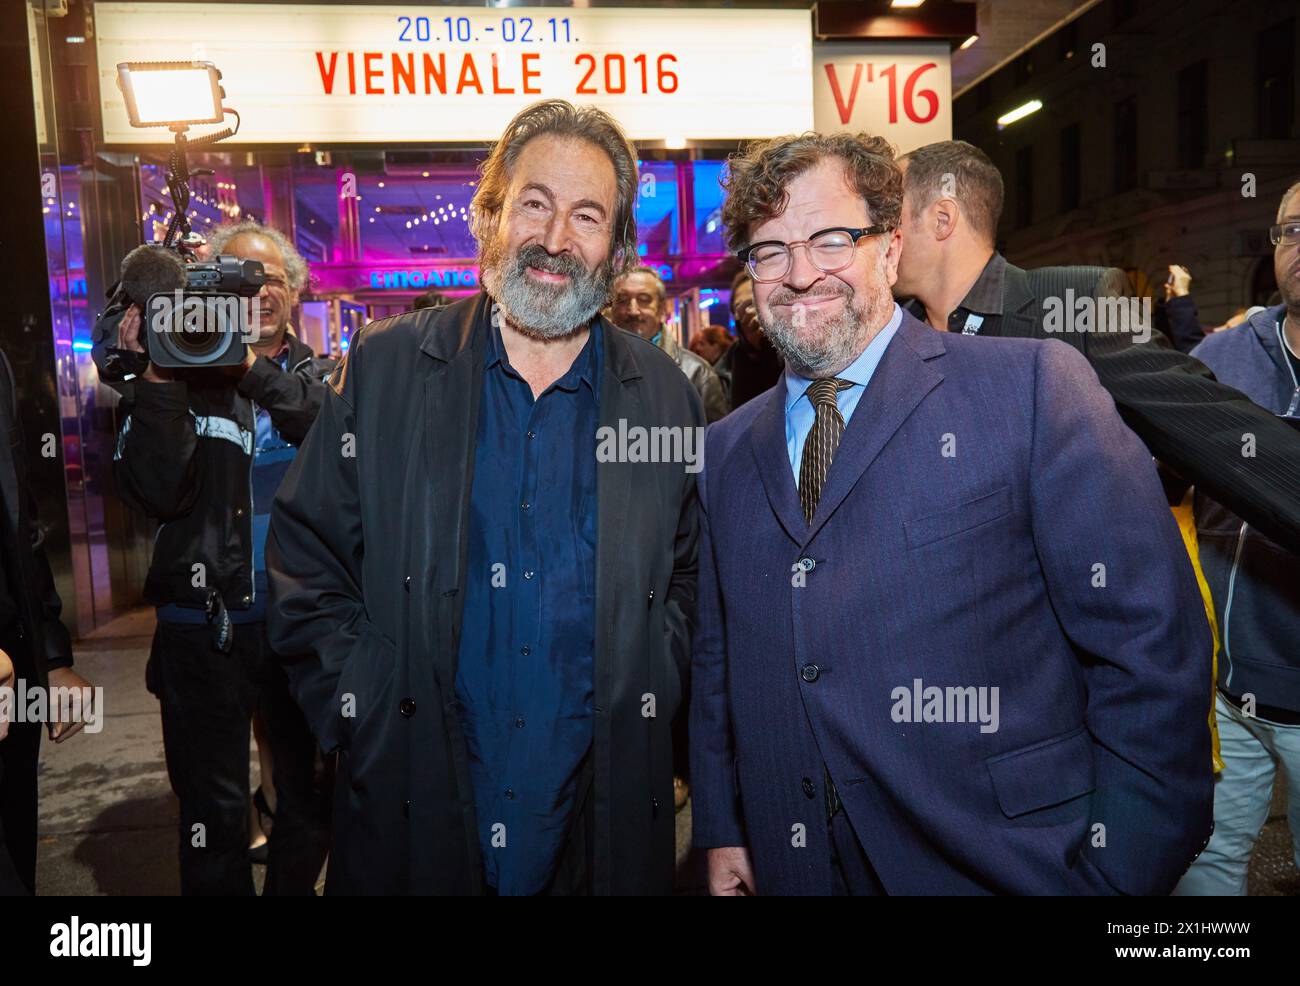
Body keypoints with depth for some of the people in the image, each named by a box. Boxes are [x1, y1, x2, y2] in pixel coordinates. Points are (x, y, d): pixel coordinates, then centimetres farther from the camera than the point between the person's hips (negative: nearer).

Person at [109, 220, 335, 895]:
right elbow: (156, 495, -13)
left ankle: (296, 887, 39)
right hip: (205, 626, -1)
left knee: (309, 794, 17)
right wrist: (160, 377, -22)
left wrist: (252, 366, -25)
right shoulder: (185, 376, 1)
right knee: (213, 812, 10)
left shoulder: (320, 377, 5)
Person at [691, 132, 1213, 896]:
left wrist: (1120, 872, -13)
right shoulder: (727, 451, 6)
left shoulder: (1035, 386, -10)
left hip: (1007, 863, -4)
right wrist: (720, 828, 7)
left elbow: (1153, 645, -12)